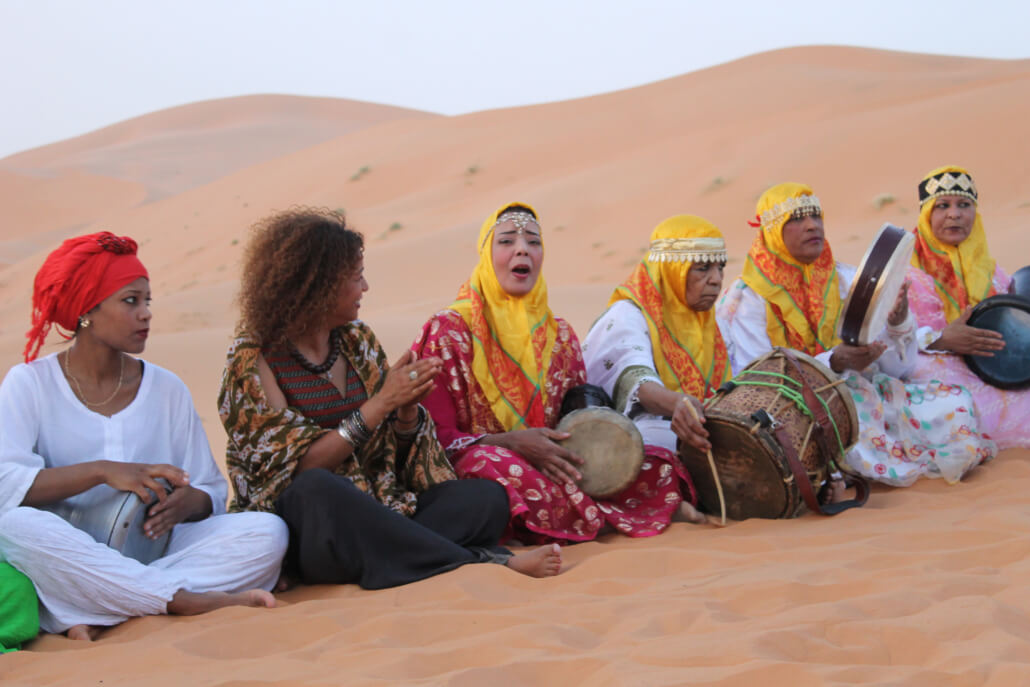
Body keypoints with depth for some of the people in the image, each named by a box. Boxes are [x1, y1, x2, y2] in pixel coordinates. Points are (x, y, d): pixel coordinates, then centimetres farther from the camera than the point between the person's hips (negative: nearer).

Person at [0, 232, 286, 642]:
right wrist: (103, 471, -22)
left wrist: (186, 502, -17)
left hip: (156, 553, 3)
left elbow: (212, 494, 8)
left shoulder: (167, 389, 13)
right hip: (68, 559, -3)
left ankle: (99, 616, -30)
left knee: (268, 531, -19)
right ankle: (189, 601, -32)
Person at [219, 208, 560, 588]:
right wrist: (381, 403, -17)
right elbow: (301, 468, -14)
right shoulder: (253, 359, -6)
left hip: (377, 511, 5)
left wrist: (408, 407, -8)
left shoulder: (357, 339, 12)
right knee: (314, 489, -40)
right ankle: (485, 561, -32)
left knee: (487, 497, -16)